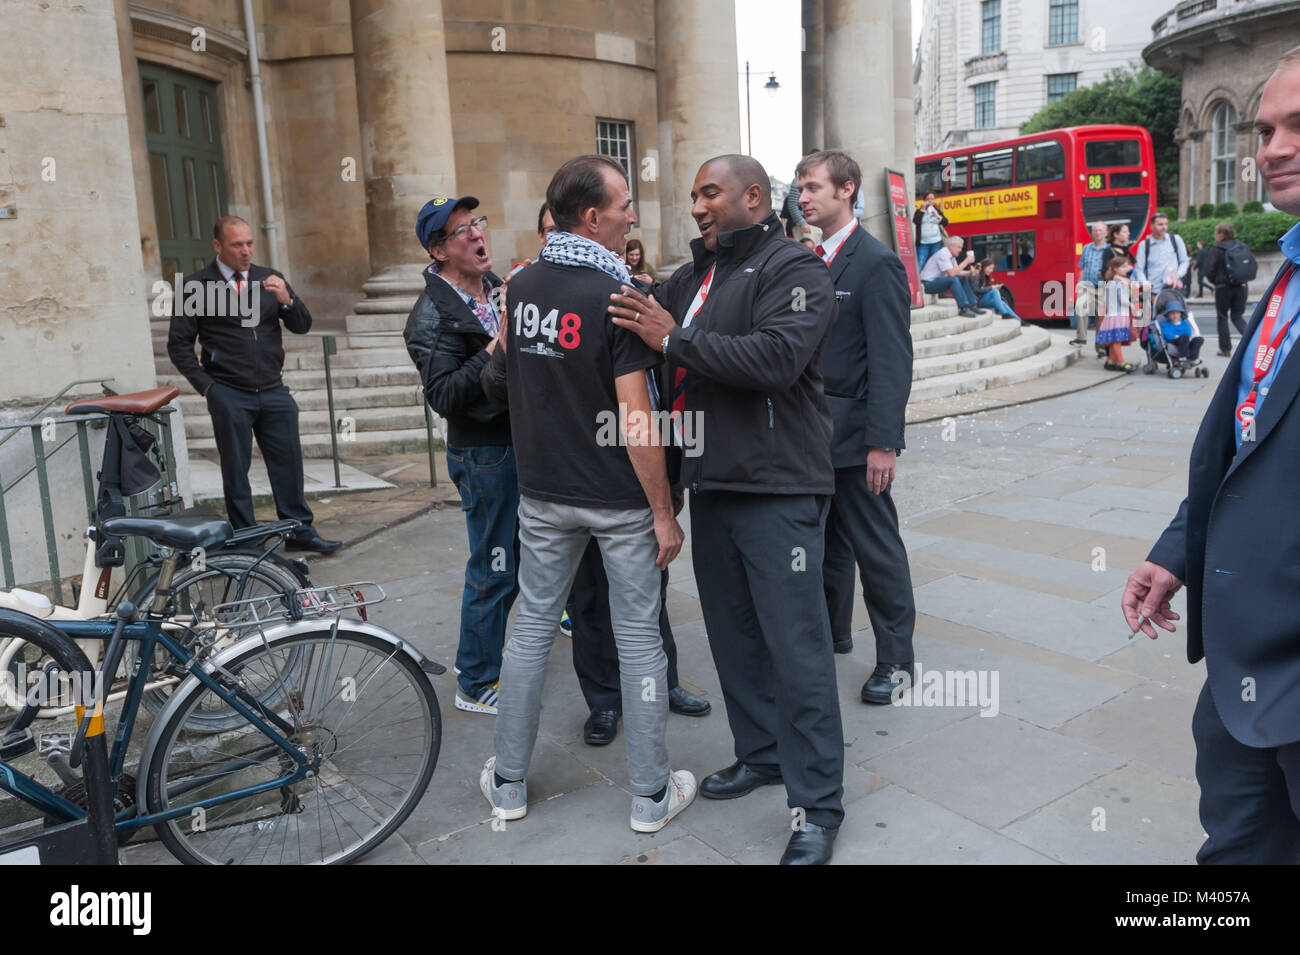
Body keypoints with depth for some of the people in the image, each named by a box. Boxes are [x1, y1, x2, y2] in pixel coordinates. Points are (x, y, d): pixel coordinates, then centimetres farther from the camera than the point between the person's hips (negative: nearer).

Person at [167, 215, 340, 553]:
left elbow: (302, 326, 7)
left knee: (289, 461, 5)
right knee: (235, 468, 4)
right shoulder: (195, 287, 0)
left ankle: (299, 530, 15)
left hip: (274, 391, 3)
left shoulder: (270, 279, 11)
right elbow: (179, 344, 2)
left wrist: (286, 300, -12)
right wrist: (206, 385, -6)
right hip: (229, 395, -3)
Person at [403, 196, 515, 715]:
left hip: (518, 442, 8)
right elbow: (443, 395, -26)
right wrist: (496, 347, -31)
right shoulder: (433, 316, -16)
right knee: (493, 570, -1)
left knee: (514, 557, 19)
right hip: (484, 455, -8)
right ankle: (475, 684, 15)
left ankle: (490, 650, 38)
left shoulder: (497, 286, 10)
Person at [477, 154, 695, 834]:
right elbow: (634, 419, -19)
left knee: (532, 626, 15)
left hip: (543, 491, 5)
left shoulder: (519, 287, 2)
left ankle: (508, 784, 27)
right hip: (619, 498, -5)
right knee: (638, 636, 7)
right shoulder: (615, 295, -17)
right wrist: (665, 513, -14)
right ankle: (651, 795, 19)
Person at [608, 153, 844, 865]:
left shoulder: (794, 270, -7)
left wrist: (676, 338, -20)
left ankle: (817, 806, 9)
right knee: (733, 633, 16)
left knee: (796, 646, -3)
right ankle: (761, 753, 35)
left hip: (776, 487, -8)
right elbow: (638, 318, 16)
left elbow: (776, 357, -22)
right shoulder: (694, 276, 19)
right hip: (711, 484, 8)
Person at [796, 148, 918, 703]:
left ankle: (896, 658, 15)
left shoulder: (877, 263, -11)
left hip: (854, 434, -7)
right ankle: (832, 631, 34)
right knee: (827, 539, 18)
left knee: (876, 546, 2)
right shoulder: (812, 261, 12)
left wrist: (883, 442, -21)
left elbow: (892, 360, -16)